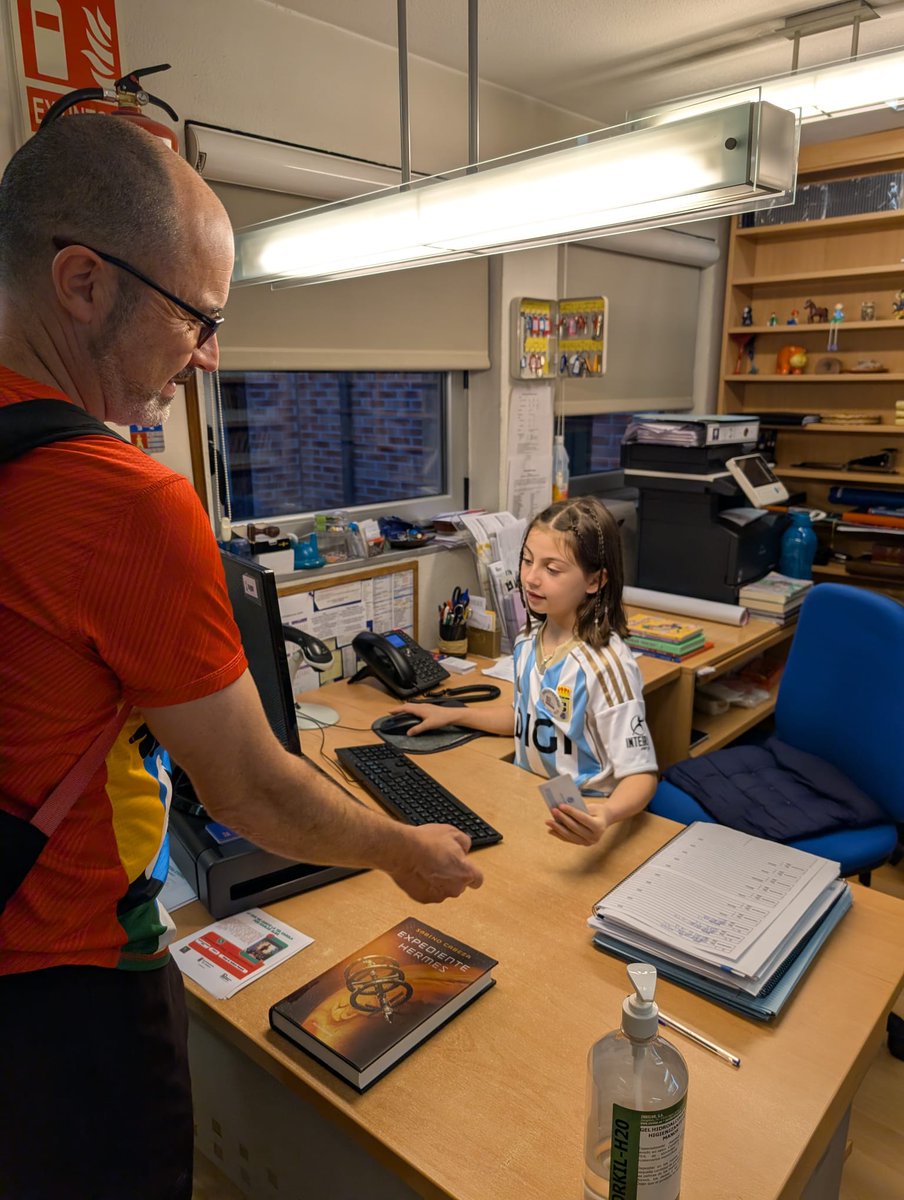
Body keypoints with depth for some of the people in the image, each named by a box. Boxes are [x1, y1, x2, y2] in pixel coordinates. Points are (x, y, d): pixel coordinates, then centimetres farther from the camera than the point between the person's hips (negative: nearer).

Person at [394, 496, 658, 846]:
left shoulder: (606, 665, -20)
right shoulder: (528, 643, 3)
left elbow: (641, 774, -20)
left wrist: (606, 815, -39)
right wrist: (451, 715, 21)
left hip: (577, 823, -6)